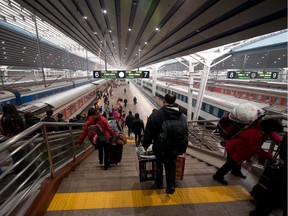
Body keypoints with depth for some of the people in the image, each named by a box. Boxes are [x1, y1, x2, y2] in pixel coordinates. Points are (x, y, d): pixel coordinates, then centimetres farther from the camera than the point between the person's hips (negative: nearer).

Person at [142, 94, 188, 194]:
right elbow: (185, 135, 2)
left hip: (159, 147, -1)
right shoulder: (182, 116, -5)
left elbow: (148, 132, -14)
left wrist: (145, 144, 2)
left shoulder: (155, 114, -18)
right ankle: (171, 185, 12)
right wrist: (183, 149, 13)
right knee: (171, 165, 23)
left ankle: (159, 183, 42)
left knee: (158, 164, 24)